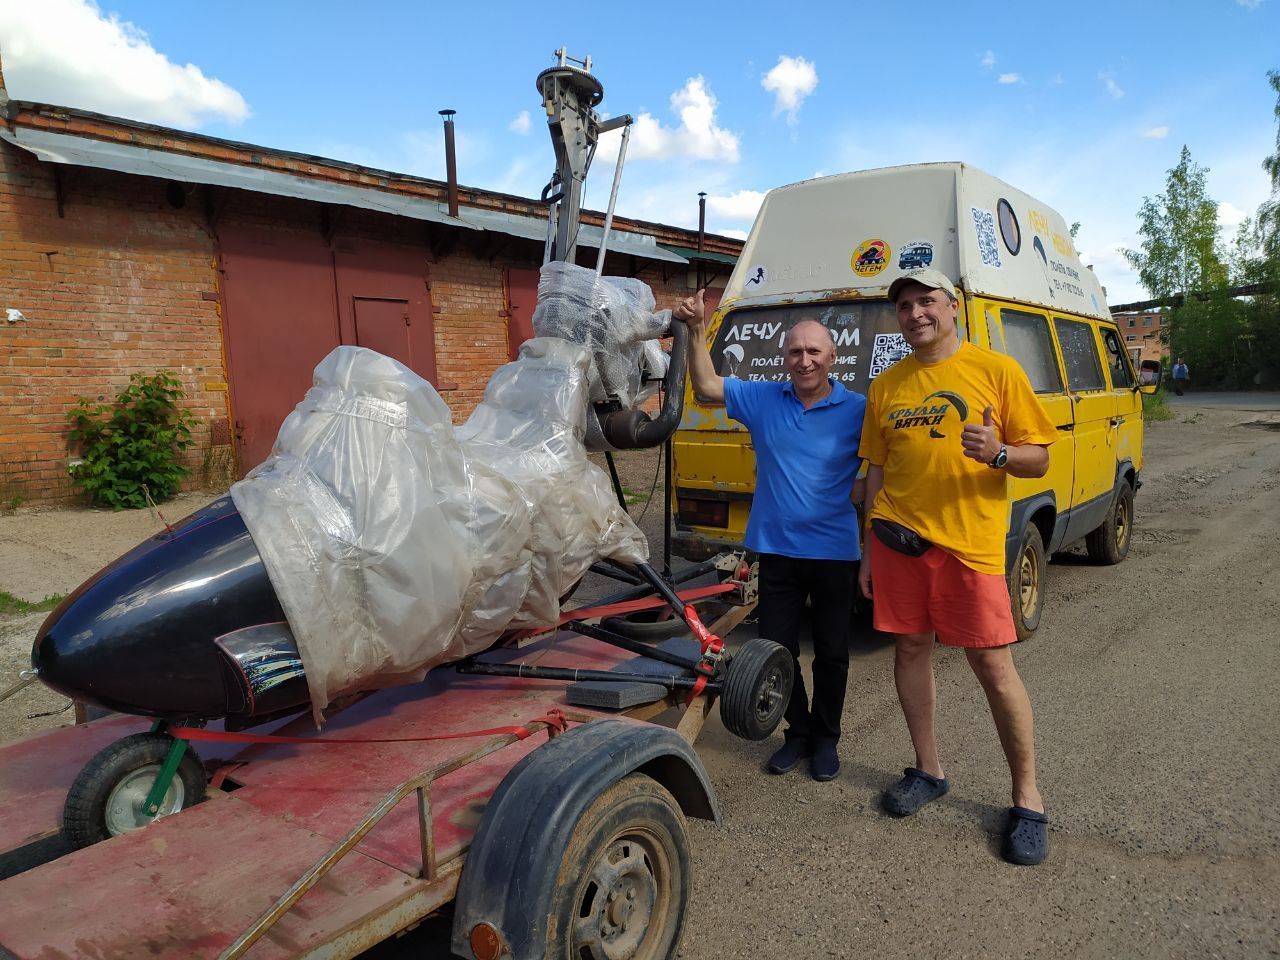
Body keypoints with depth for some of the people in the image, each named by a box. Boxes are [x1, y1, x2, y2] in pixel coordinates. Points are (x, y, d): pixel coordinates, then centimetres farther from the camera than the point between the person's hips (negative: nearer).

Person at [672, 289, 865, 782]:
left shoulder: (856, 410, -4)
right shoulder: (762, 399, 2)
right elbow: (706, 387, 3)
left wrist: (865, 490, -16)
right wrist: (696, 331, -6)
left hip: (834, 552, -2)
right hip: (776, 550, 2)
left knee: (831, 653, 12)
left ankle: (826, 737, 31)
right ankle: (798, 732, 31)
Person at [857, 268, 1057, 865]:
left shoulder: (995, 370, 0)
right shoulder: (884, 387, 10)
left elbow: (1038, 460, 1)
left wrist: (999, 452, -22)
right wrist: (869, 551, 12)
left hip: (969, 543, -3)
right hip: (899, 537, 4)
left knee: (993, 665, -2)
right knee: (910, 648, 10)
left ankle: (1027, 799, 15)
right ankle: (927, 771, 28)